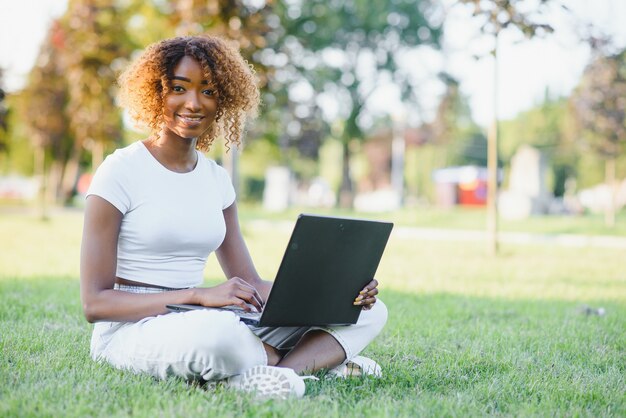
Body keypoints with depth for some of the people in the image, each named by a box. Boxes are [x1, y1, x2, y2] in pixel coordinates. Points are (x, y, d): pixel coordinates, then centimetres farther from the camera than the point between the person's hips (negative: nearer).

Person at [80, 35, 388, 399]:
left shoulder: (217, 179, 12)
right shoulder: (120, 171, -7)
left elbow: (250, 284, 11)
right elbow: (95, 302, -11)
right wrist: (199, 296, -23)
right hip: (131, 330, -7)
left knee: (369, 311, -2)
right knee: (218, 329, -43)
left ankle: (270, 373, -27)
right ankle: (320, 357, -13)